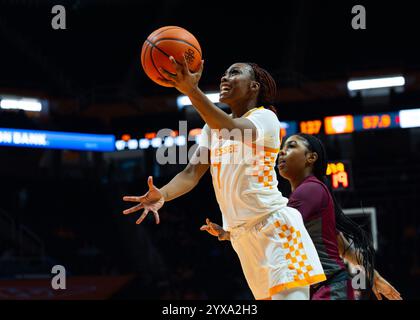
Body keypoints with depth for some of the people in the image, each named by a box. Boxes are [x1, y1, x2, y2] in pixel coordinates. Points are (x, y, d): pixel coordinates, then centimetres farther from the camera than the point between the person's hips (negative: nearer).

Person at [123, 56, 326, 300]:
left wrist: (192, 91, -43)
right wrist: (163, 194, -22)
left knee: (290, 296, -16)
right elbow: (192, 172, 0)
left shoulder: (264, 117, -7)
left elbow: (236, 131, -30)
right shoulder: (212, 128, 14)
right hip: (242, 236, 7)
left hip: (276, 226, -7)